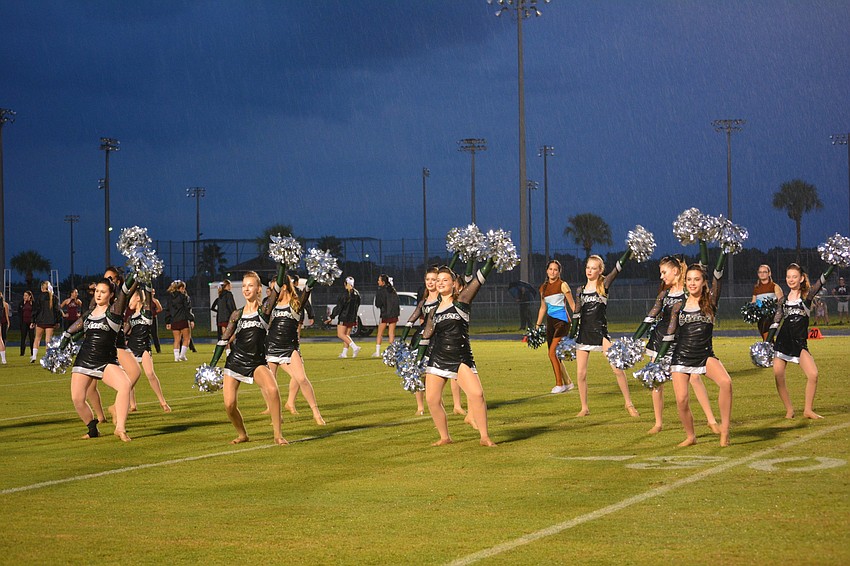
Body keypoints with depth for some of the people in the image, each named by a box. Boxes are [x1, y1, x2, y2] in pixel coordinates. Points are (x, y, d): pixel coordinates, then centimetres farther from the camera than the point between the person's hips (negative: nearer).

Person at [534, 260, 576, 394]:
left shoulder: (562, 285, -5)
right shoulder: (543, 288, 13)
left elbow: (572, 305, -4)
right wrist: (537, 326, 20)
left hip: (562, 321, -7)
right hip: (550, 321, 7)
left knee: (552, 352, -14)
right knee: (553, 354, 7)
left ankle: (560, 384, -6)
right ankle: (568, 383, 18)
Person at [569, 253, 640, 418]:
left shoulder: (604, 285, 0)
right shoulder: (581, 290, 10)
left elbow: (618, 267, -12)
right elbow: (576, 314, 10)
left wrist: (630, 250, -21)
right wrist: (572, 335, 6)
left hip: (600, 332, -3)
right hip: (583, 334, 3)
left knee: (618, 369, -10)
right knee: (580, 374, 1)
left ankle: (629, 404, 1)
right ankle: (584, 408, 14)